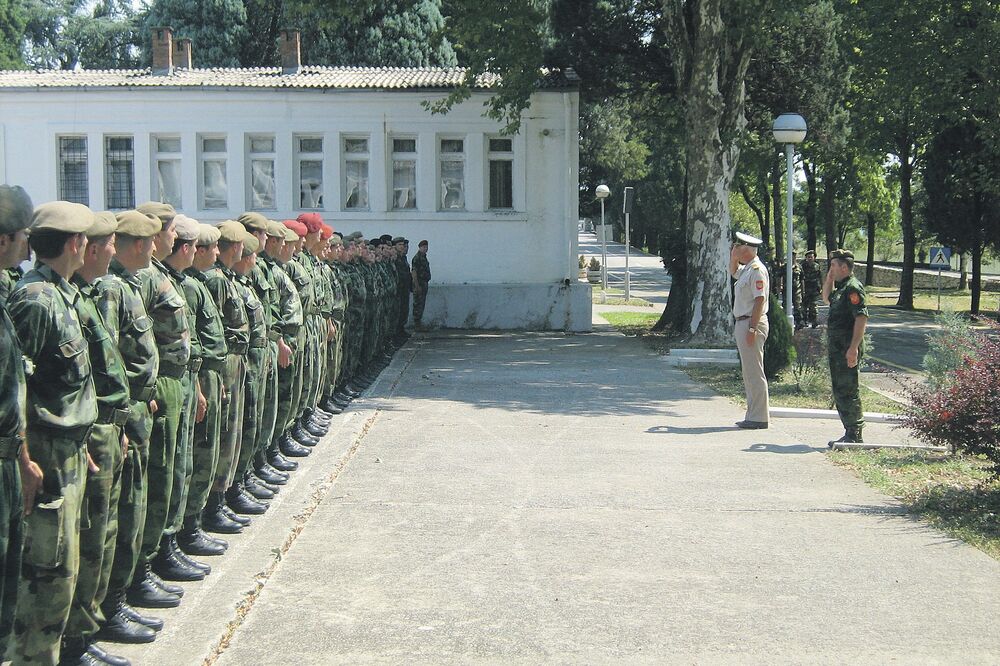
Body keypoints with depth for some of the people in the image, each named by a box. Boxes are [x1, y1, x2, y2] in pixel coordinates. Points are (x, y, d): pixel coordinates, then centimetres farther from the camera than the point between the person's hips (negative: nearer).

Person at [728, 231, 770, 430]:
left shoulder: (757, 270, -14)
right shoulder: (746, 269, 15)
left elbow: (759, 300, -21)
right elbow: (733, 271, 39)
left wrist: (752, 328, -25)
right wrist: (733, 256, 19)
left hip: (752, 323, -11)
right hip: (743, 323, 11)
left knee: (755, 372, -9)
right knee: (748, 372, 13)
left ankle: (759, 418, -7)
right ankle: (753, 415, 18)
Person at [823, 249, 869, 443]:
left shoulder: (853, 287, -14)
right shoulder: (841, 287, 16)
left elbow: (861, 318, -22)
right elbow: (827, 298, 38)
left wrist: (853, 348, -27)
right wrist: (829, 278, 21)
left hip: (847, 349, -10)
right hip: (837, 348, 10)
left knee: (847, 391, -8)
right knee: (839, 391, 13)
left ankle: (854, 435, -3)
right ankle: (851, 432, 20)